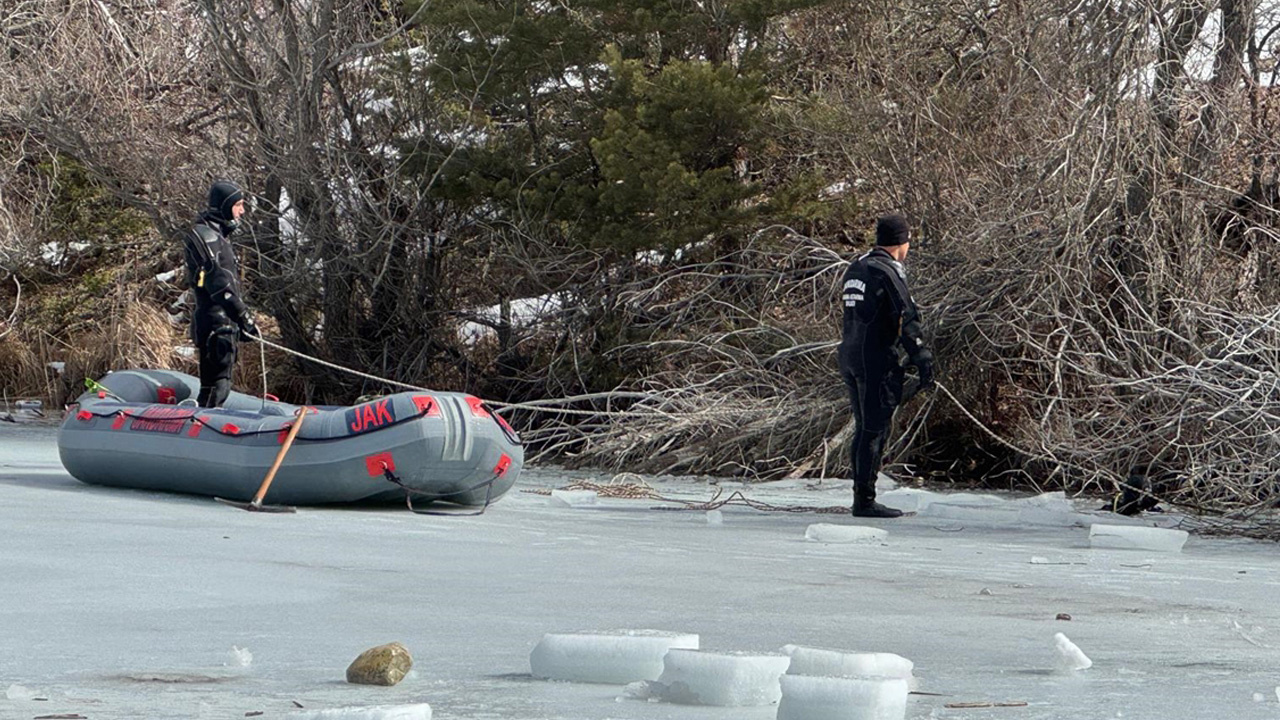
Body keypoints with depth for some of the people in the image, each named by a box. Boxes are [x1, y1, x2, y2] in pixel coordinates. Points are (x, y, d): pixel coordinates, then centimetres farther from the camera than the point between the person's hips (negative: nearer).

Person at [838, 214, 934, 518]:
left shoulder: (855, 268, 15)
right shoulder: (887, 272, -13)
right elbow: (907, 320, -17)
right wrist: (923, 361, -16)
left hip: (849, 358, 9)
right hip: (878, 362, -9)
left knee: (864, 429, 14)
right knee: (875, 430, -5)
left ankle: (861, 496, 16)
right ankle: (865, 501, -5)